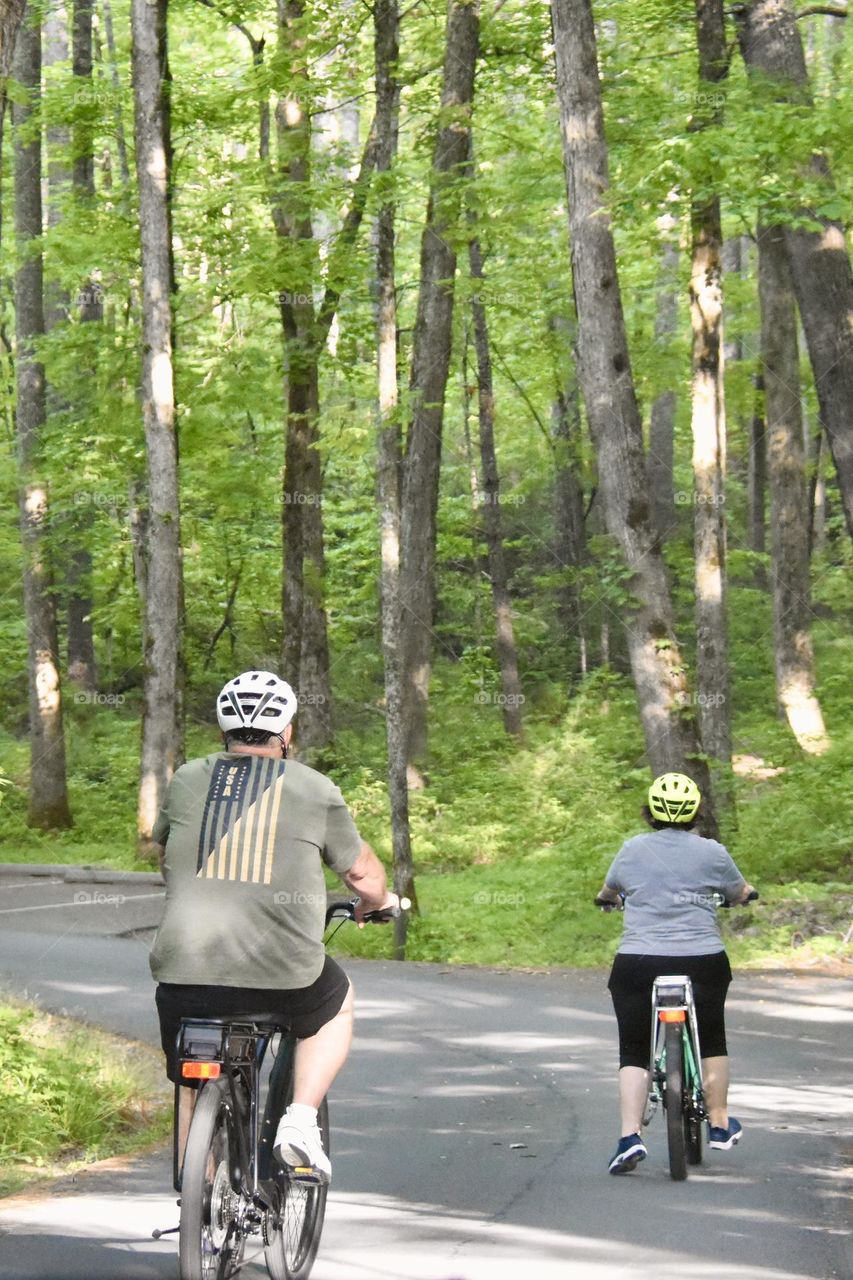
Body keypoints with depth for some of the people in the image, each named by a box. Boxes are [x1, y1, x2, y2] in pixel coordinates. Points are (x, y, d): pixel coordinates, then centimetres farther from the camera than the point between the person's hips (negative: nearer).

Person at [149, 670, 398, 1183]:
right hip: (282, 976, -2)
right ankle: (301, 1118, 13)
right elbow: (364, 873, 15)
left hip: (185, 968, 2)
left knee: (193, 1087, 24)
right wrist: (377, 901, 39)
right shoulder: (315, 790, 4)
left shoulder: (188, 781, 10)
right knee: (337, 1004, 30)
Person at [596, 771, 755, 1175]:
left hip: (638, 964, 0)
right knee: (712, 1041, 22)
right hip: (702, 962, 0)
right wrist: (745, 892, 40)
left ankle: (630, 1135, -9)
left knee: (633, 1052, 6)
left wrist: (608, 897, 43)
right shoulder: (712, 852, 0)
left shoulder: (633, 850, 3)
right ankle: (719, 1124, 31)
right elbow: (741, 893, 16)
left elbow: (608, 890, 20)